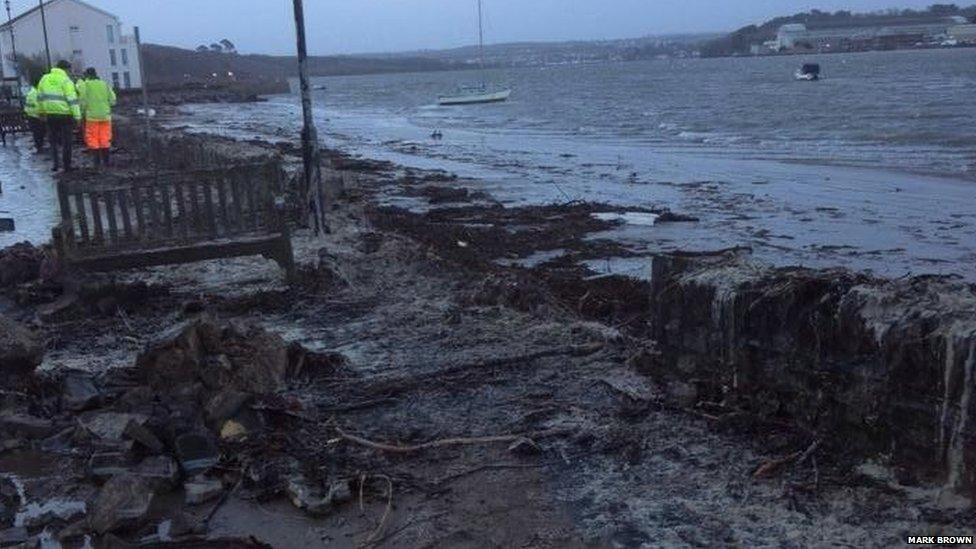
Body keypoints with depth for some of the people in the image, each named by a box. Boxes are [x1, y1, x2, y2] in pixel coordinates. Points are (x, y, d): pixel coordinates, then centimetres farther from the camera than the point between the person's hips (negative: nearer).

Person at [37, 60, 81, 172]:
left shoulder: (45, 78, 10)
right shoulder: (66, 80, -9)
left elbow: (40, 96, 15)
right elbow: (72, 100, -14)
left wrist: (41, 111, 26)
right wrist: (77, 116, -12)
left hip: (50, 114, 5)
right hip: (65, 114, -5)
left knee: (53, 139, 16)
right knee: (66, 141, 3)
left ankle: (55, 163, 9)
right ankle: (67, 166, 5)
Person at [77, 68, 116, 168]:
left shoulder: (85, 85, -4)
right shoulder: (105, 84, 6)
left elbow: (83, 102, -8)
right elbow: (112, 100, 3)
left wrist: (82, 114, 5)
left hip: (92, 116, -3)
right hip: (105, 116, 3)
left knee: (92, 140, 4)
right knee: (105, 139, 9)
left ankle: (97, 162, 0)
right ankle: (106, 161, 10)